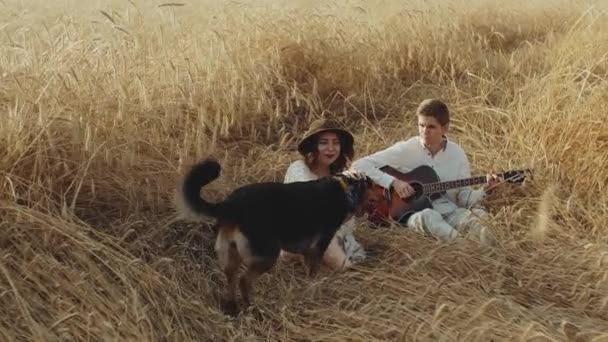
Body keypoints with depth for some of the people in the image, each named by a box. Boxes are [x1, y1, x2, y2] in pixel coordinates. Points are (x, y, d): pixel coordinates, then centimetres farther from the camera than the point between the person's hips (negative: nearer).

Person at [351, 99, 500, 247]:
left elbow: (464, 199, 10)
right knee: (428, 216, -39)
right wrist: (393, 181, -17)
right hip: (413, 214, -3)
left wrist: (484, 190, -9)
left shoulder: (457, 154, 6)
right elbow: (359, 166, -8)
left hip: (448, 213, 3)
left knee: (467, 217, -32)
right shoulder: (405, 149, -3)